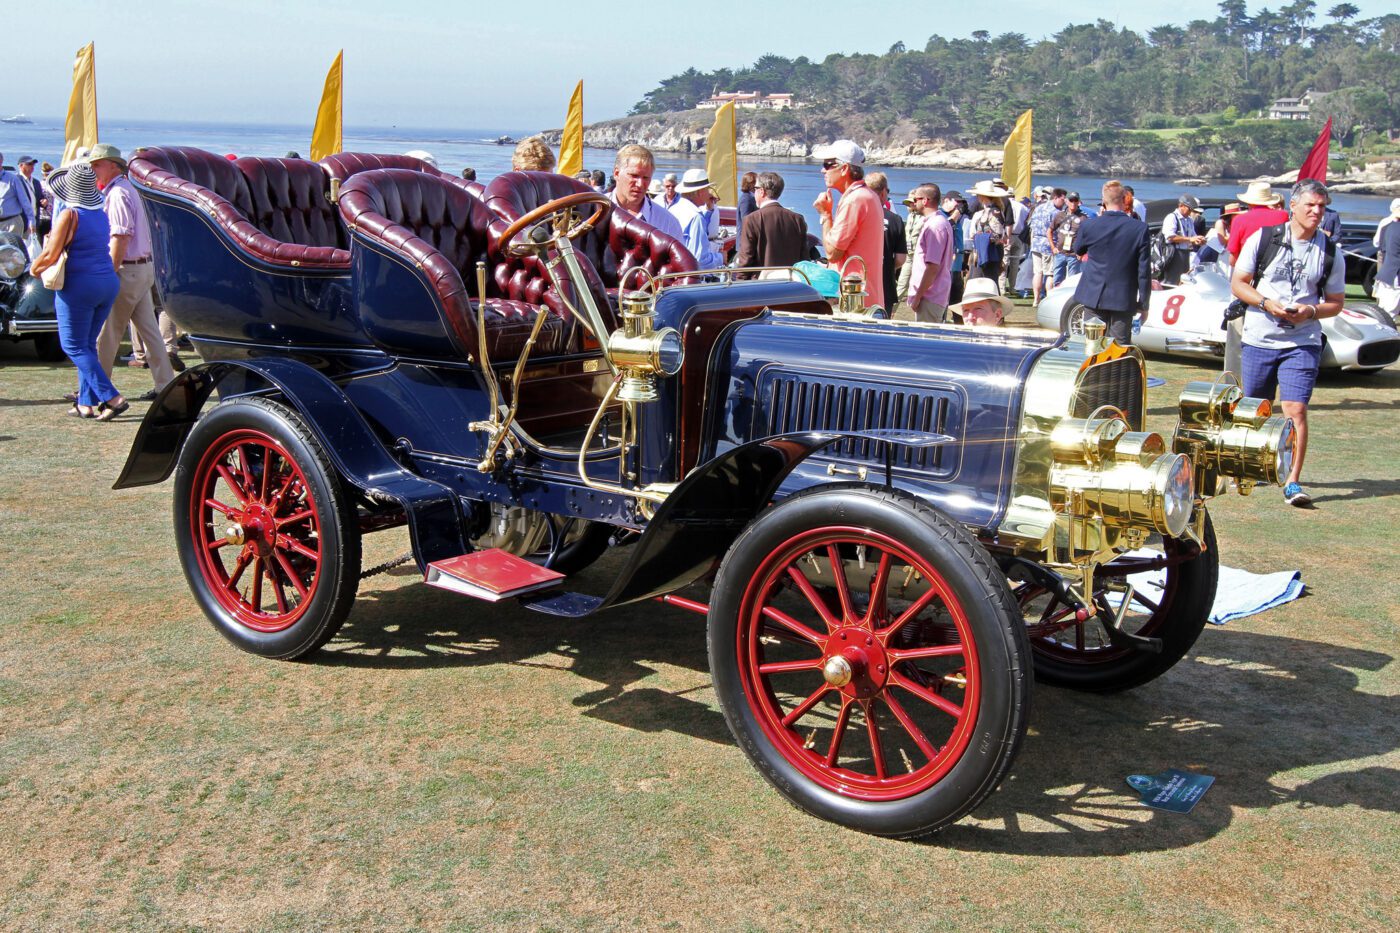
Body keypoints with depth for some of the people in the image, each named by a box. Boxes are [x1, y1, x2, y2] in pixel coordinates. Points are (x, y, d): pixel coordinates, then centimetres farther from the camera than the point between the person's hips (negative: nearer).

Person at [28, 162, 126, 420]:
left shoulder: (69, 215, -13)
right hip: (108, 282, 7)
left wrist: (35, 269, 6)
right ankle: (87, 403, 14)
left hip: (79, 285, -7)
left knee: (74, 347, 1)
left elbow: (50, 254, -15)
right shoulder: (101, 214, 9)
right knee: (87, 344, 15)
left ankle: (112, 398, -11)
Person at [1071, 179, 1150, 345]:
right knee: (1120, 347, 5)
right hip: (1123, 299, -2)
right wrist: (1144, 304, 1)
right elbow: (1144, 271, -8)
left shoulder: (1089, 225, -7)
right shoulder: (1140, 228, -11)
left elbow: (1078, 249, 15)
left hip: (1093, 296, 2)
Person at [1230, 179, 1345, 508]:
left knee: (1296, 409, -13)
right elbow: (1237, 283, 3)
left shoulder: (1330, 253, 3)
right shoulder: (1263, 238, 0)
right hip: (1258, 339, 1)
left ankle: (1293, 481, -10)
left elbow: (1335, 303, 9)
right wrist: (1266, 302, -14)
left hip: (1303, 342, -1)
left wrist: (1311, 311, -13)